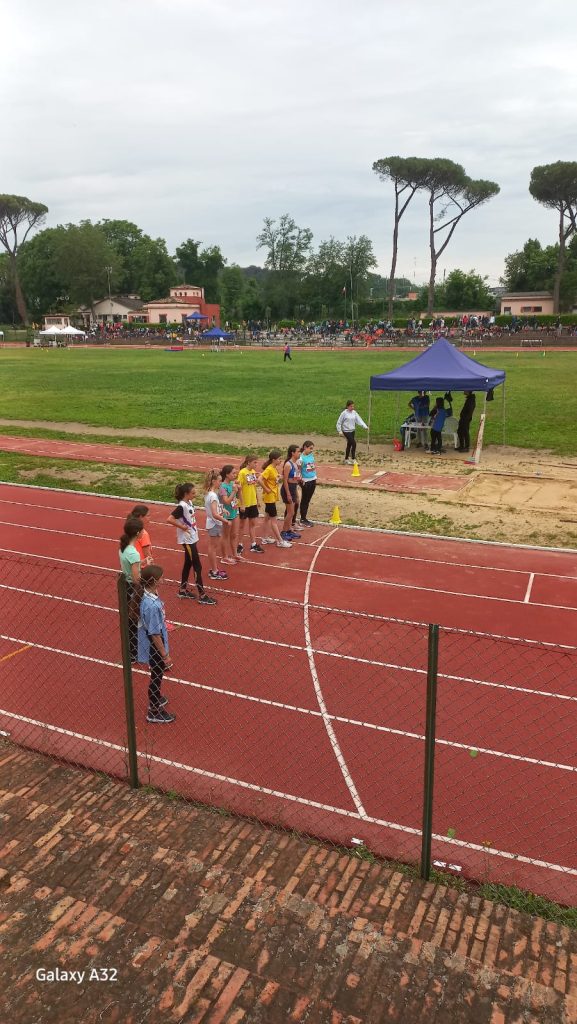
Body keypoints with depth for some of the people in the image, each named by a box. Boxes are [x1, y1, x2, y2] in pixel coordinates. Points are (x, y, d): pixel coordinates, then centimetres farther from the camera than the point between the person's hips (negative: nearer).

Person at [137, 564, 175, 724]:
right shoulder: (152, 605, -34)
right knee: (156, 677, 10)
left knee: (158, 674, 28)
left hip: (154, 647, 9)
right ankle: (154, 712, 29)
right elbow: (154, 634, -27)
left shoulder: (149, 595, -6)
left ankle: (155, 699, 50)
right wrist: (165, 655, -19)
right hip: (155, 649, -9)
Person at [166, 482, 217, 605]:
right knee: (197, 567, -4)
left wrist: (193, 527, 6)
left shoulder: (189, 503, 5)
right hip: (187, 540, -9)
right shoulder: (182, 506, -22)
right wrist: (182, 527, -22)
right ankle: (202, 596, 2)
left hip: (192, 538, 9)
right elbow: (169, 519, -30)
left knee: (188, 563, 18)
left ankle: (183, 590, 31)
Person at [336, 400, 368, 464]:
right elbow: (339, 422, -6)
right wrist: (340, 431, -10)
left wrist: (365, 426, -15)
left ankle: (346, 460, 28)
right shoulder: (344, 413, -11)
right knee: (354, 443, -15)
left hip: (352, 431, 6)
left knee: (349, 445, 14)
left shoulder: (354, 413, 3)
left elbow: (359, 420, -3)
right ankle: (353, 459, -5)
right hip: (346, 431, -6)